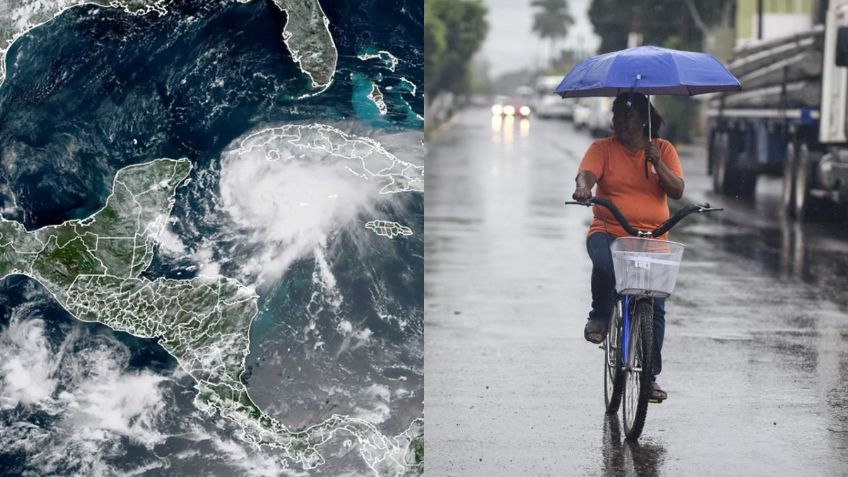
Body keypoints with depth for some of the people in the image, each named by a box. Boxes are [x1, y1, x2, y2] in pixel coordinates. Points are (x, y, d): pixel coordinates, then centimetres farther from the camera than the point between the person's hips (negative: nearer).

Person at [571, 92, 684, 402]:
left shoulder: (663, 149, 9)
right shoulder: (603, 148, 5)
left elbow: (677, 191, 1)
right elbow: (587, 172, -13)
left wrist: (656, 162, -14)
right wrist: (583, 188, -37)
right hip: (608, 231, -1)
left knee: (655, 307, -6)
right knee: (604, 265, -37)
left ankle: (650, 376, 8)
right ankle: (599, 317, -9)